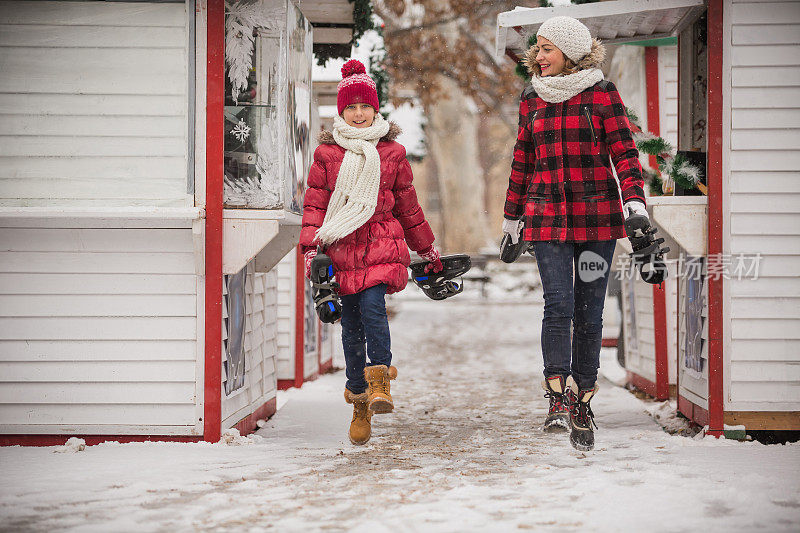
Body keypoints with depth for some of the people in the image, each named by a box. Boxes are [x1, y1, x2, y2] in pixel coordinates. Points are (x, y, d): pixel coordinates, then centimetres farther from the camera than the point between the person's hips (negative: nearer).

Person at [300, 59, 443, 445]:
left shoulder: (392, 152, 8)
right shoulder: (326, 153, 7)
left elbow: (407, 205, 16)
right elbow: (315, 203, 6)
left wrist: (427, 249, 22)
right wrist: (311, 247, -7)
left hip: (382, 245, -1)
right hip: (342, 248, 1)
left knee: (372, 305, -23)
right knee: (351, 325, 4)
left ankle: (380, 383, -18)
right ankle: (360, 402, 14)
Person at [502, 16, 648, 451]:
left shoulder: (601, 94, 1)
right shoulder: (531, 100, 11)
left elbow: (623, 151, -4)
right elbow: (523, 161, 18)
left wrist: (635, 198, -19)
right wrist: (512, 216, 22)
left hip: (597, 216, -2)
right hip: (547, 216, 2)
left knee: (589, 313, 1)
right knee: (558, 303, -14)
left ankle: (582, 405, 11)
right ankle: (557, 399, -10)